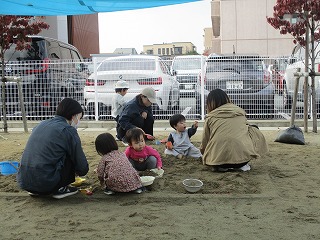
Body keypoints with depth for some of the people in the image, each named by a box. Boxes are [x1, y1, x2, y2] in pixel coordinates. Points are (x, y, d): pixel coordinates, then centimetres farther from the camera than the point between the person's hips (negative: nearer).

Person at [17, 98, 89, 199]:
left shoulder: (41, 124, 16)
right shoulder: (68, 130, -5)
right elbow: (83, 168, -1)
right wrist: (80, 171, 24)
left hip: (23, 182, 7)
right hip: (45, 182, -7)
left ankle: (35, 190, 21)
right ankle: (59, 189, 9)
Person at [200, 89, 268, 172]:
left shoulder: (210, 117, 10)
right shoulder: (240, 111, 15)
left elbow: (204, 143, 15)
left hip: (218, 158, 1)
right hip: (242, 155, -1)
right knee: (254, 129, 27)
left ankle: (222, 166, 7)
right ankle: (241, 164, 13)